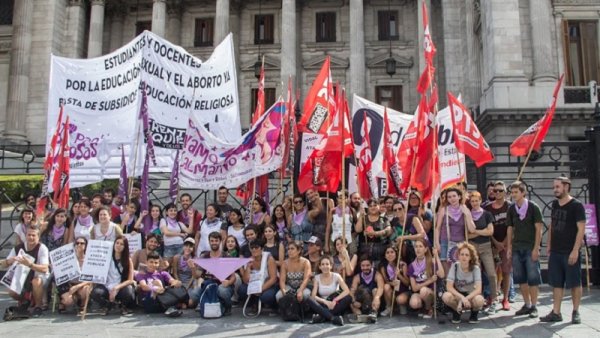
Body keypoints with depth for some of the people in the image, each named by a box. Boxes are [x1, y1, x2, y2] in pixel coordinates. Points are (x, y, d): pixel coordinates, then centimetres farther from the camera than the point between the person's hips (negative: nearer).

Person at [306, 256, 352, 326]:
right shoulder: (317, 277, 0)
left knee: (348, 298, -29)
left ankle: (322, 316, -30)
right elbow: (313, 296, -9)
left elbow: (347, 291, -16)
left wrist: (335, 300, -28)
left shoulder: (336, 276, -3)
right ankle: (333, 318, -41)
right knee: (309, 300, -28)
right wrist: (326, 302, -24)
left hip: (334, 305, 0)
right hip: (323, 306, 1)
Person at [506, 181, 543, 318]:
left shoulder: (533, 207, -4)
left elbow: (538, 228, -6)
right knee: (520, 277, 8)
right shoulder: (511, 209, 8)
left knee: (533, 277, -2)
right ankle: (527, 305, 19)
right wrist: (509, 247, 6)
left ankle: (534, 306, 8)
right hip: (517, 248, 5)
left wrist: (536, 248, -12)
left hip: (530, 248, -4)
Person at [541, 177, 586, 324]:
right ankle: (556, 313, 13)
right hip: (555, 251, 6)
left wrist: (575, 251, -17)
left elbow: (581, 229, -12)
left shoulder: (576, 205, -8)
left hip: (570, 252, -6)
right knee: (556, 283, 8)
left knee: (574, 283, 4)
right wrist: (549, 245, 13)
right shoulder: (555, 204, 10)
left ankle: (576, 312, 17)